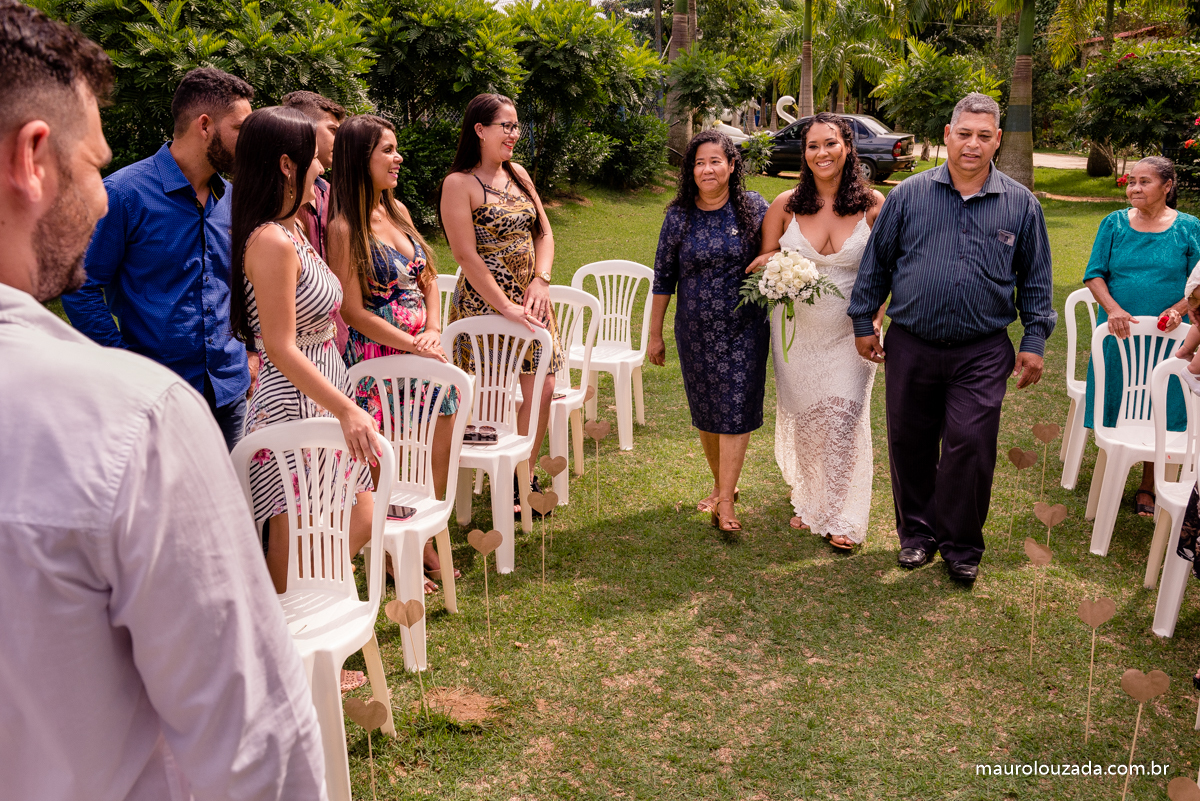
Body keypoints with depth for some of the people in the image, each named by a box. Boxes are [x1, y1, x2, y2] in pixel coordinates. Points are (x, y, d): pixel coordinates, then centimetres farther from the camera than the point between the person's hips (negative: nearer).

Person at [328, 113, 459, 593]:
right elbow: (354, 311, -14)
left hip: (421, 351, 7)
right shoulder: (345, 228, -12)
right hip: (376, 358, -7)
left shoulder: (397, 210, 9)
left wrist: (433, 331, -2)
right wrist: (412, 344, -13)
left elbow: (429, 280, 13)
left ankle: (425, 542, 30)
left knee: (434, 454, 11)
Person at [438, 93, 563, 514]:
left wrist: (541, 280, -5)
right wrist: (506, 308, -18)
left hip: (530, 300, 7)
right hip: (484, 303, -6)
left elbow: (543, 231, 13)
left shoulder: (518, 174, 12)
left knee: (542, 390, 5)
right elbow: (467, 257, -15)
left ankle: (525, 476, 21)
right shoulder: (459, 184, -9)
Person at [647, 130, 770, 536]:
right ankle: (721, 485, 32)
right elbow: (663, 277, 5)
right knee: (705, 412, 11)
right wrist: (655, 334, 7)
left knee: (735, 411, -5)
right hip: (695, 331, 2)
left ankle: (726, 503, 1)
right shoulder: (679, 215, -1)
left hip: (744, 328, -2)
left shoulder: (754, 208, -3)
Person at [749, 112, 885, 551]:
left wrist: (875, 321, -9)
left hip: (849, 333, -1)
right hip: (796, 331, 2)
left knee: (843, 420, -5)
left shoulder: (873, 204, -5)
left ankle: (840, 517, 11)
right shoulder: (785, 205, -3)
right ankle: (809, 502, 33)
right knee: (802, 419, 12)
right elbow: (760, 262, 7)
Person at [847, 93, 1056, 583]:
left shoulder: (1021, 205, 5)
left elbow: (1036, 279, 10)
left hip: (981, 353, -1)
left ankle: (961, 546, 16)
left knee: (970, 447, -4)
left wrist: (1034, 341, 5)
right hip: (911, 345, 1)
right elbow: (876, 262, 8)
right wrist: (864, 322, 7)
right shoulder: (908, 195, 3)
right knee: (909, 445, 8)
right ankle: (917, 532, 28)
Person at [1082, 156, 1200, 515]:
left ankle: (1147, 488, 20)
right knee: (1114, 406, 8)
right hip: (1118, 332, 1)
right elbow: (1094, 274, -1)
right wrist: (1113, 309, -17)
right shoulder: (1114, 223, 1)